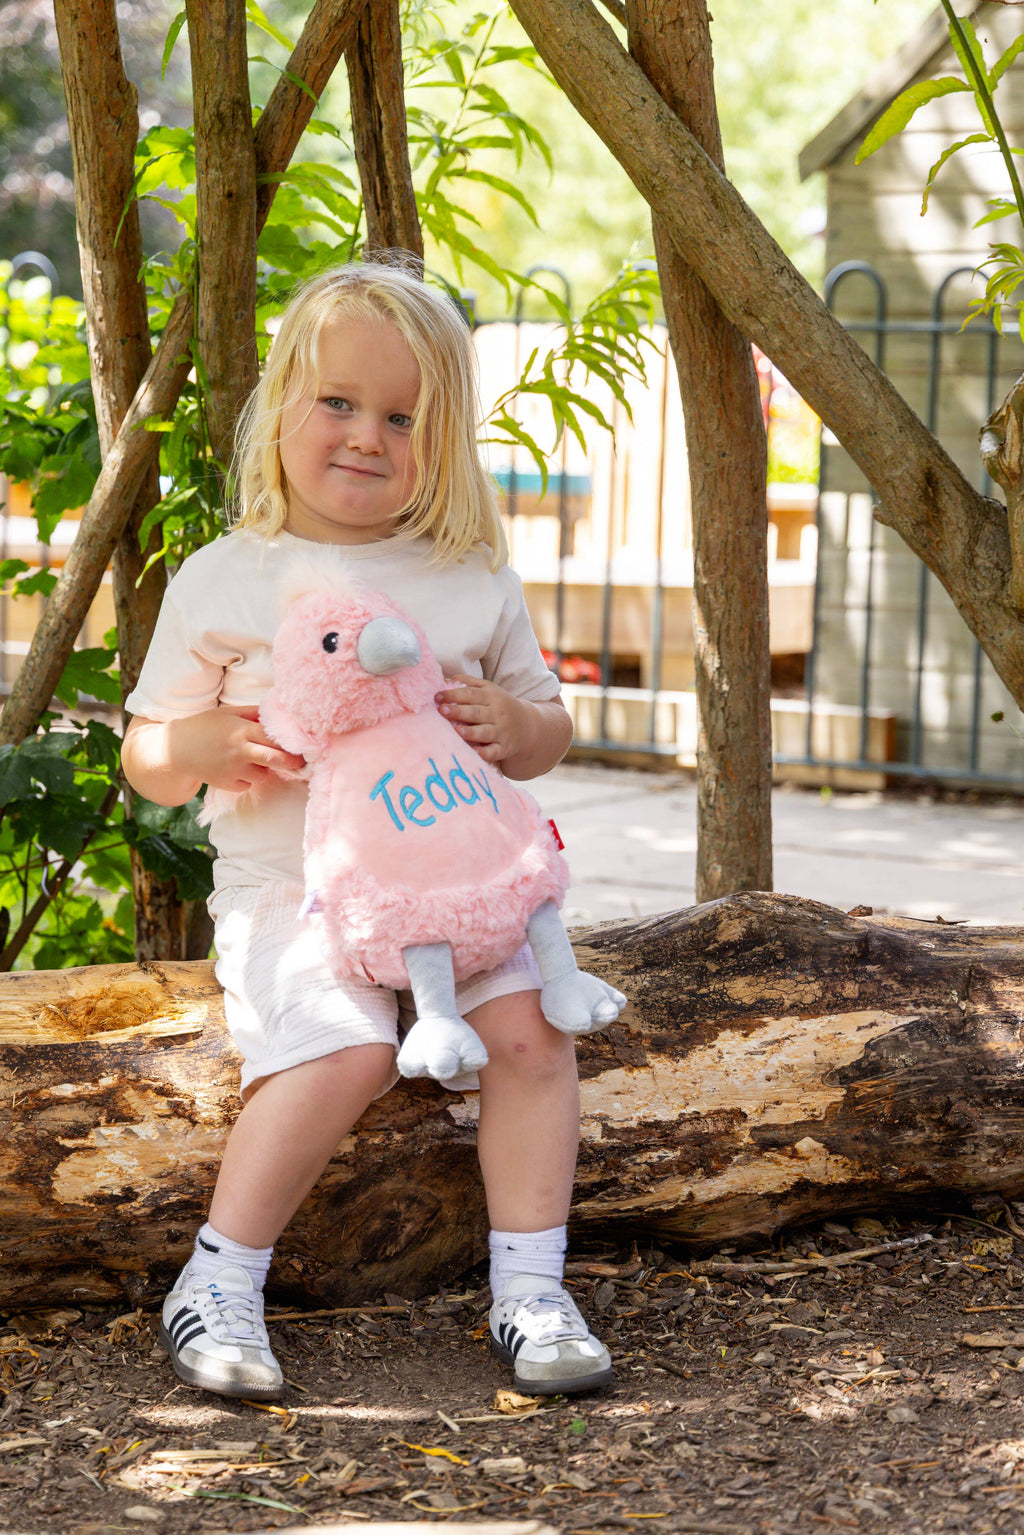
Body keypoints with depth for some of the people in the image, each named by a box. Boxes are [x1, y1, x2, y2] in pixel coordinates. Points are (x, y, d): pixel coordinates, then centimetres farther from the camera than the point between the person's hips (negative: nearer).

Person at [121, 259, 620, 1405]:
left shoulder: (471, 581, 7)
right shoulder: (222, 582, 1)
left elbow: (547, 727, 17)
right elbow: (145, 760, 5)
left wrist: (515, 728, -8)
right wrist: (203, 745, -18)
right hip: (287, 890, -3)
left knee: (530, 1024, -20)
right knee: (347, 1049, -28)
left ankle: (529, 1287, -8)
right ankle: (216, 1287, -13)